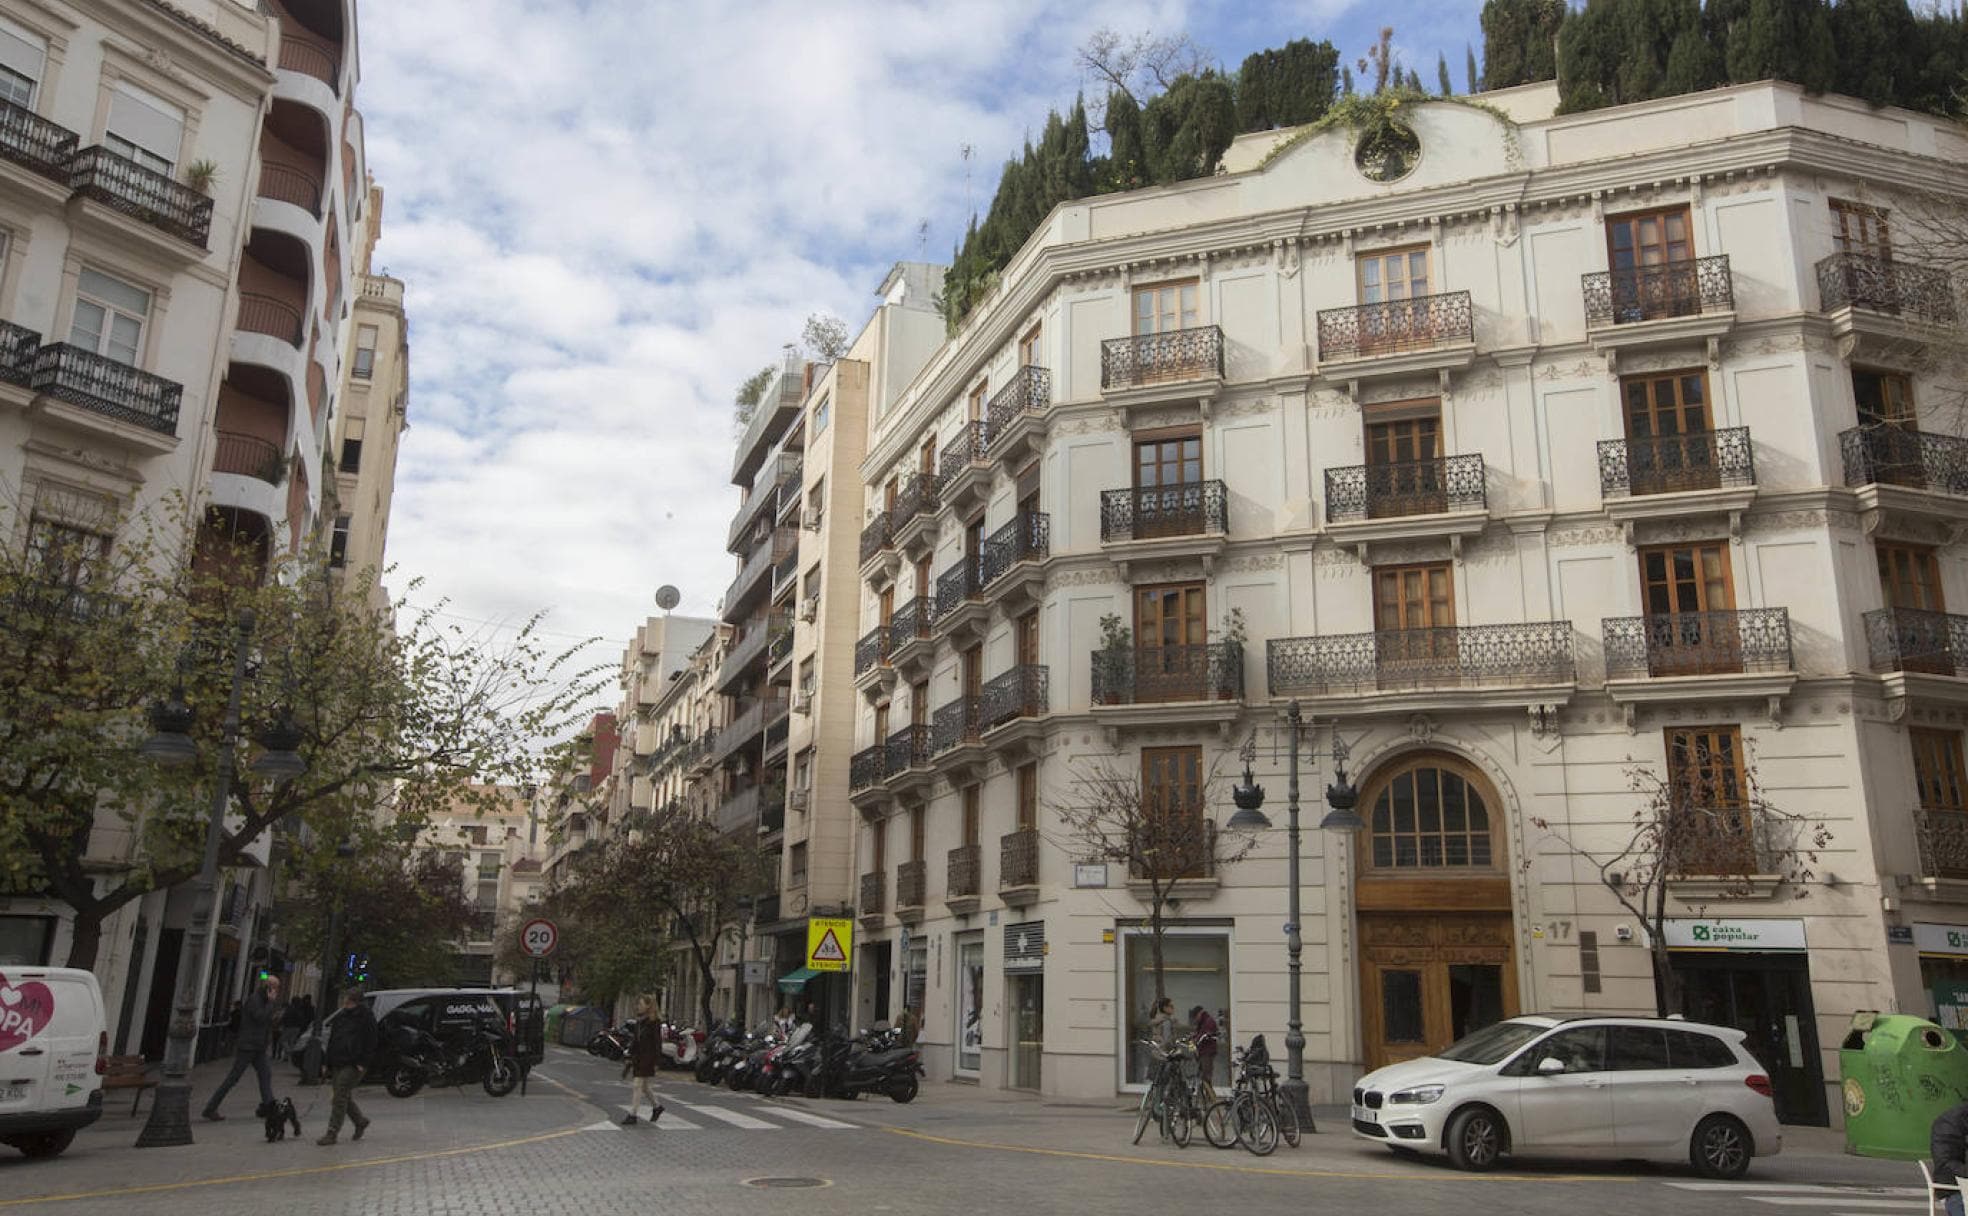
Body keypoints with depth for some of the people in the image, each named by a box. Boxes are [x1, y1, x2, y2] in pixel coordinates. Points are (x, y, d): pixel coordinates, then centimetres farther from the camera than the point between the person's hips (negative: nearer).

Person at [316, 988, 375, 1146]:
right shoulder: (340, 1016, 14)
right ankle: (360, 1122, 31)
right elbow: (332, 1041, 19)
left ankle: (332, 1133, -4)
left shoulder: (366, 1017, -6)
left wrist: (363, 1063, -14)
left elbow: (370, 1044, -8)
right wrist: (327, 1062, 13)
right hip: (337, 1064, 7)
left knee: (340, 1098, -9)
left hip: (353, 1064, -7)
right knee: (344, 1097, 11)